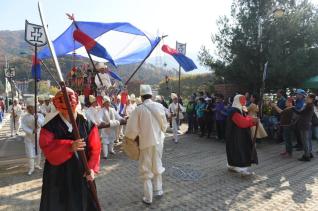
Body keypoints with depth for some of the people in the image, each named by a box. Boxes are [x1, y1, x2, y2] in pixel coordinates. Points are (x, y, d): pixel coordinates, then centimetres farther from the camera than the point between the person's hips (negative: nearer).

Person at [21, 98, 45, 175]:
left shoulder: (40, 115, -4)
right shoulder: (25, 117, -4)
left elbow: (43, 123, -20)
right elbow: (23, 127, -14)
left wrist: (36, 118, -35)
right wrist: (32, 131, -27)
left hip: (39, 137, 1)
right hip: (29, 138, -1)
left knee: (38, 152, 16)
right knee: (30, 154, -1)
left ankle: (37, 164, 37)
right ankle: (31, 168, 16)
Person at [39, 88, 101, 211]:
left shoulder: (87, 123, -8)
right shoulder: (50, 125, -10)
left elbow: (95, 148, -8)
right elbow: (46, 147, -18)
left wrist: (92, 168, -17)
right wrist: (69, 146, -32)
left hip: (82, 173, 1)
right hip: (57, 175, 0)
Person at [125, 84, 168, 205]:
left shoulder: (139, 109, -14)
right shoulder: (159, 106, -6)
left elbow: (132, 128, -12)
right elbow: (164, 125, 3)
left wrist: (129, 137, 7)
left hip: (146, 142, -3)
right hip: (158, 141, 3)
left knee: (146, 169, 10)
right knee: (157, 166, 21)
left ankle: (148, 197, 17)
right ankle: (158, 190, 34)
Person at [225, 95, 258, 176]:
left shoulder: (240, 110, 15)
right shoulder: (234, 111, -18)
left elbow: (245, 119, 10)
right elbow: (242, 122, -26)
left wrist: (253, 120, -7)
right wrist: (252, 120, -20)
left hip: (239, 135, 10)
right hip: (235, 135, -10)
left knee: (235, 151, 15)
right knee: (239, 151, -11)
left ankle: (232, 165, 26)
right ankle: (242, 169, -11)